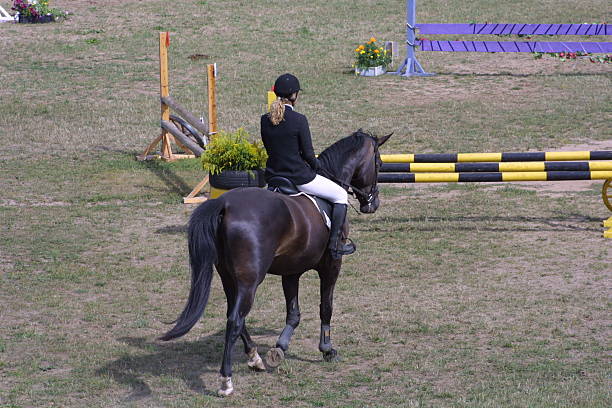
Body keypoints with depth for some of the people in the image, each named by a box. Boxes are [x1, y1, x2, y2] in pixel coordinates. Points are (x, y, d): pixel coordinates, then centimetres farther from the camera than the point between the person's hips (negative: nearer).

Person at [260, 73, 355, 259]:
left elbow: (270, 149, 9)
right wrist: (315, 166, 7)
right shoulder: (299, 120, -18)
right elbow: (308, 154, -14)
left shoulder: (265, 120, -1)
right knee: (341, 195, 14)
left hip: (273, 176, 7)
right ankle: (335, 244, 7)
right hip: (300, 177, -7)